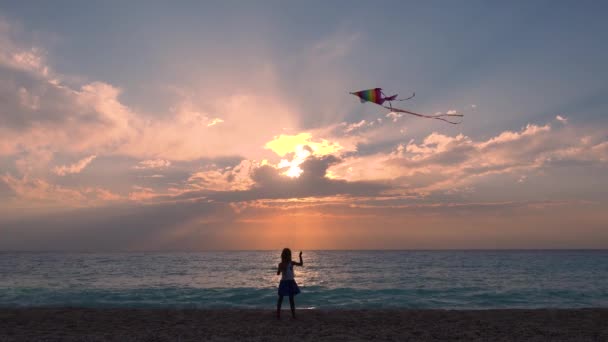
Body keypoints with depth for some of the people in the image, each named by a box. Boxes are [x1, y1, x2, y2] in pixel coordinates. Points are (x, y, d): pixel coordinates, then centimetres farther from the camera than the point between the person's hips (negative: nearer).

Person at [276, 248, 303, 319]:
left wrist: (300, 256, -17)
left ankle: (293, 314, 13)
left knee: (291, 298, 7)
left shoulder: (291, 263, 0)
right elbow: (278, 273, -9)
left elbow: (301, 264, -8)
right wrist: (281, 268, -24)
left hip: (291, 282, 2)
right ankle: (278, 314, 11)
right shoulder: (281, 264, -4)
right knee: (280, 298, 4)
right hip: (284, 282, -2)